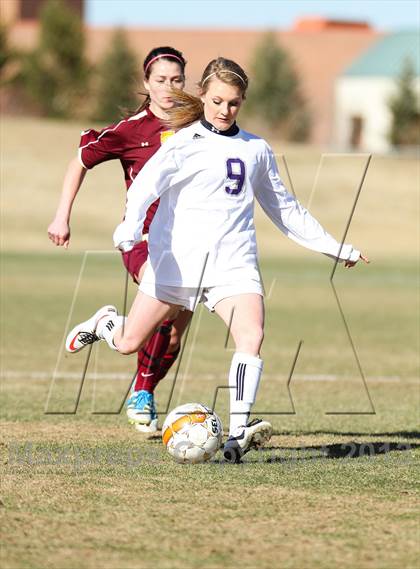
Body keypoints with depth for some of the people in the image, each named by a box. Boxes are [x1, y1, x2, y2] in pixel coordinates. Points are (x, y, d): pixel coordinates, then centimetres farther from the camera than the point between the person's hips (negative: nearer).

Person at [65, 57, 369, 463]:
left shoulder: (256, 150, 15)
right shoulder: (187, 142, -2)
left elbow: (284, 209, 26)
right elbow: (146, 184, -17)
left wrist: (334, 248, 27)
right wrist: (129, 231, -36)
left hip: (234, 263, 3)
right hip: (179, 258, -3)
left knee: (251, 337, -22)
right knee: (128, 343, 5)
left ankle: (237, 436, -26)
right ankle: (104, 323, 41)